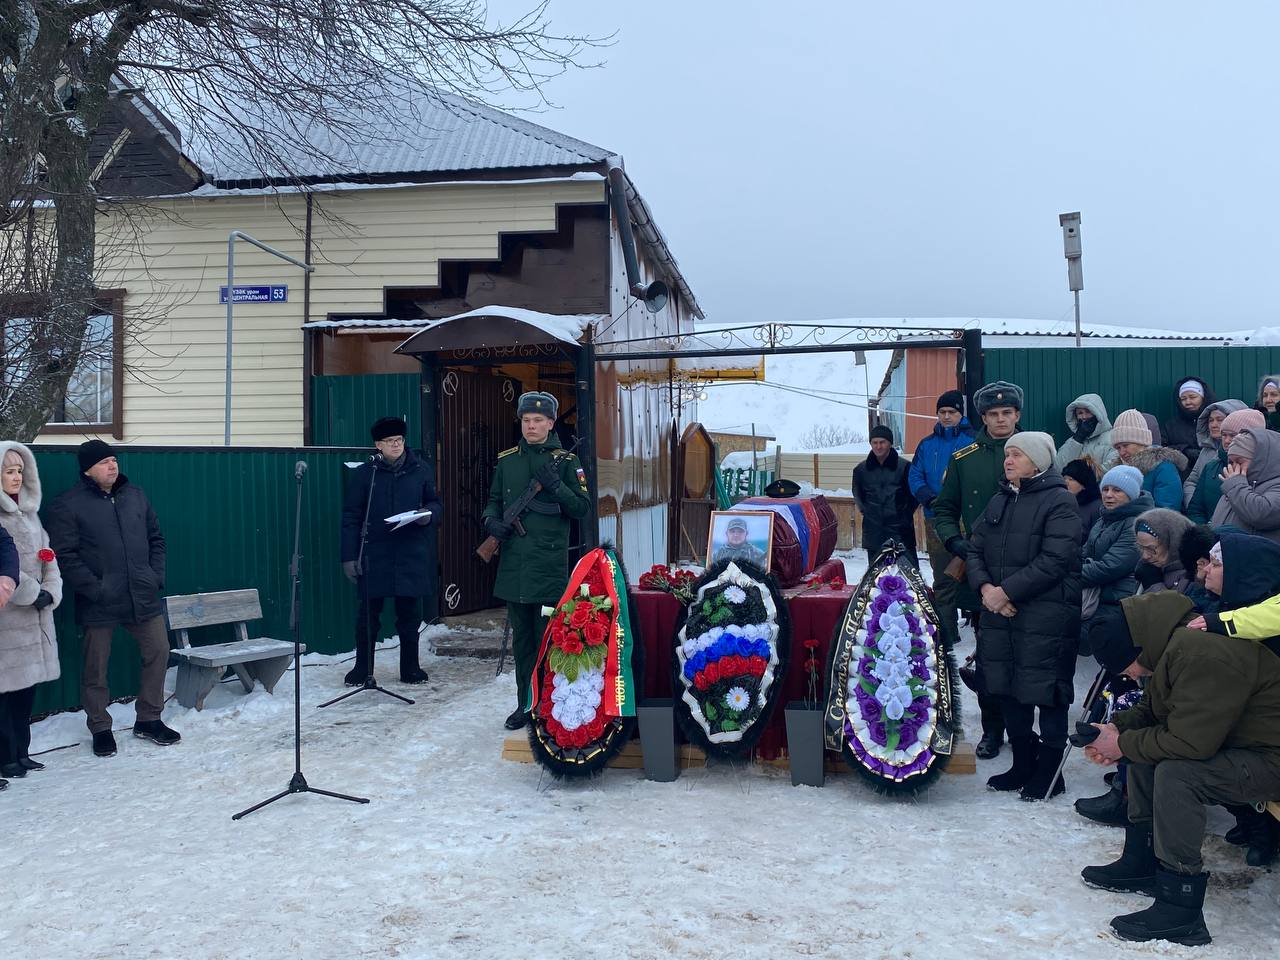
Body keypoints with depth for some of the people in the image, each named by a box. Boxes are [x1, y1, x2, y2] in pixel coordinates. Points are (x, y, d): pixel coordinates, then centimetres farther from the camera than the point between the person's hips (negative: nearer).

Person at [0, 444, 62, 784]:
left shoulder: (28, 513, 15)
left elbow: (48, 559, 12)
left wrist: (50, 593, -1)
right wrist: (31, 593, -14)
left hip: (34, 616, 7)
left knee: (28, 685, 12)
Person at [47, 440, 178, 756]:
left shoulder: (135, 495, 9)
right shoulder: (67, 505, -6)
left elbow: (156, 538, 14)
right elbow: (64, 555, -11)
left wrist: (157, 576, 3)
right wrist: (94, 588, -16)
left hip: (143, 597, 5)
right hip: (99, 604, -4)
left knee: (158, 652, 7)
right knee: (96, 668, 6)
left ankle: (148, 720, 22)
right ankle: (100, 729, 23)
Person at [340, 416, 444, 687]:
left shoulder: (420, 469, 5)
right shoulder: (365, 473, 2)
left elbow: (436, 504, 14)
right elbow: (351, 517, 2)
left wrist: (429, 514, -11)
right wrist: (349, 556, -3)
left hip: (412, 554, 1)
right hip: (375, 555, -1)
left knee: (410, 614, 8)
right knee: (368, 615, 5)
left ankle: (410, 668, 22)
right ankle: (362, 668, 21)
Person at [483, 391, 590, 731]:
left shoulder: (565, 461, -1)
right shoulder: (507, 460, 11)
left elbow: (583, 508, -3)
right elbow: (494, 499, 20)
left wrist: (556, 486, -18)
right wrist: (492, 521, -1)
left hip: (550, 566, -4)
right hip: (514, 565, 4)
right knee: (521, 639, 13)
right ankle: (525, 704, 23)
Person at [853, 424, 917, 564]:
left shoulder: (904, 467, -4)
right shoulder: (861, 469, 7)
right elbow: (857, 494, 23)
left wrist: (906, 513, 3)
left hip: (900, 530, -3)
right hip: (873, 531, 3)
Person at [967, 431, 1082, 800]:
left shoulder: (1059, 502, -8)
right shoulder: (999, 501, 15)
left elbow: (1053, 561, -17)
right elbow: (975, 549, 13)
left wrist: (1007, 591, -17)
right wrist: (985, 586, -6)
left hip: (1045, 618, -7)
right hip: (1000, 615, 7)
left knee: (1046, 693, 1)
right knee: (1007, 690, 13)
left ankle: (1049, 770, 15)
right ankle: (1023, 763, 27)